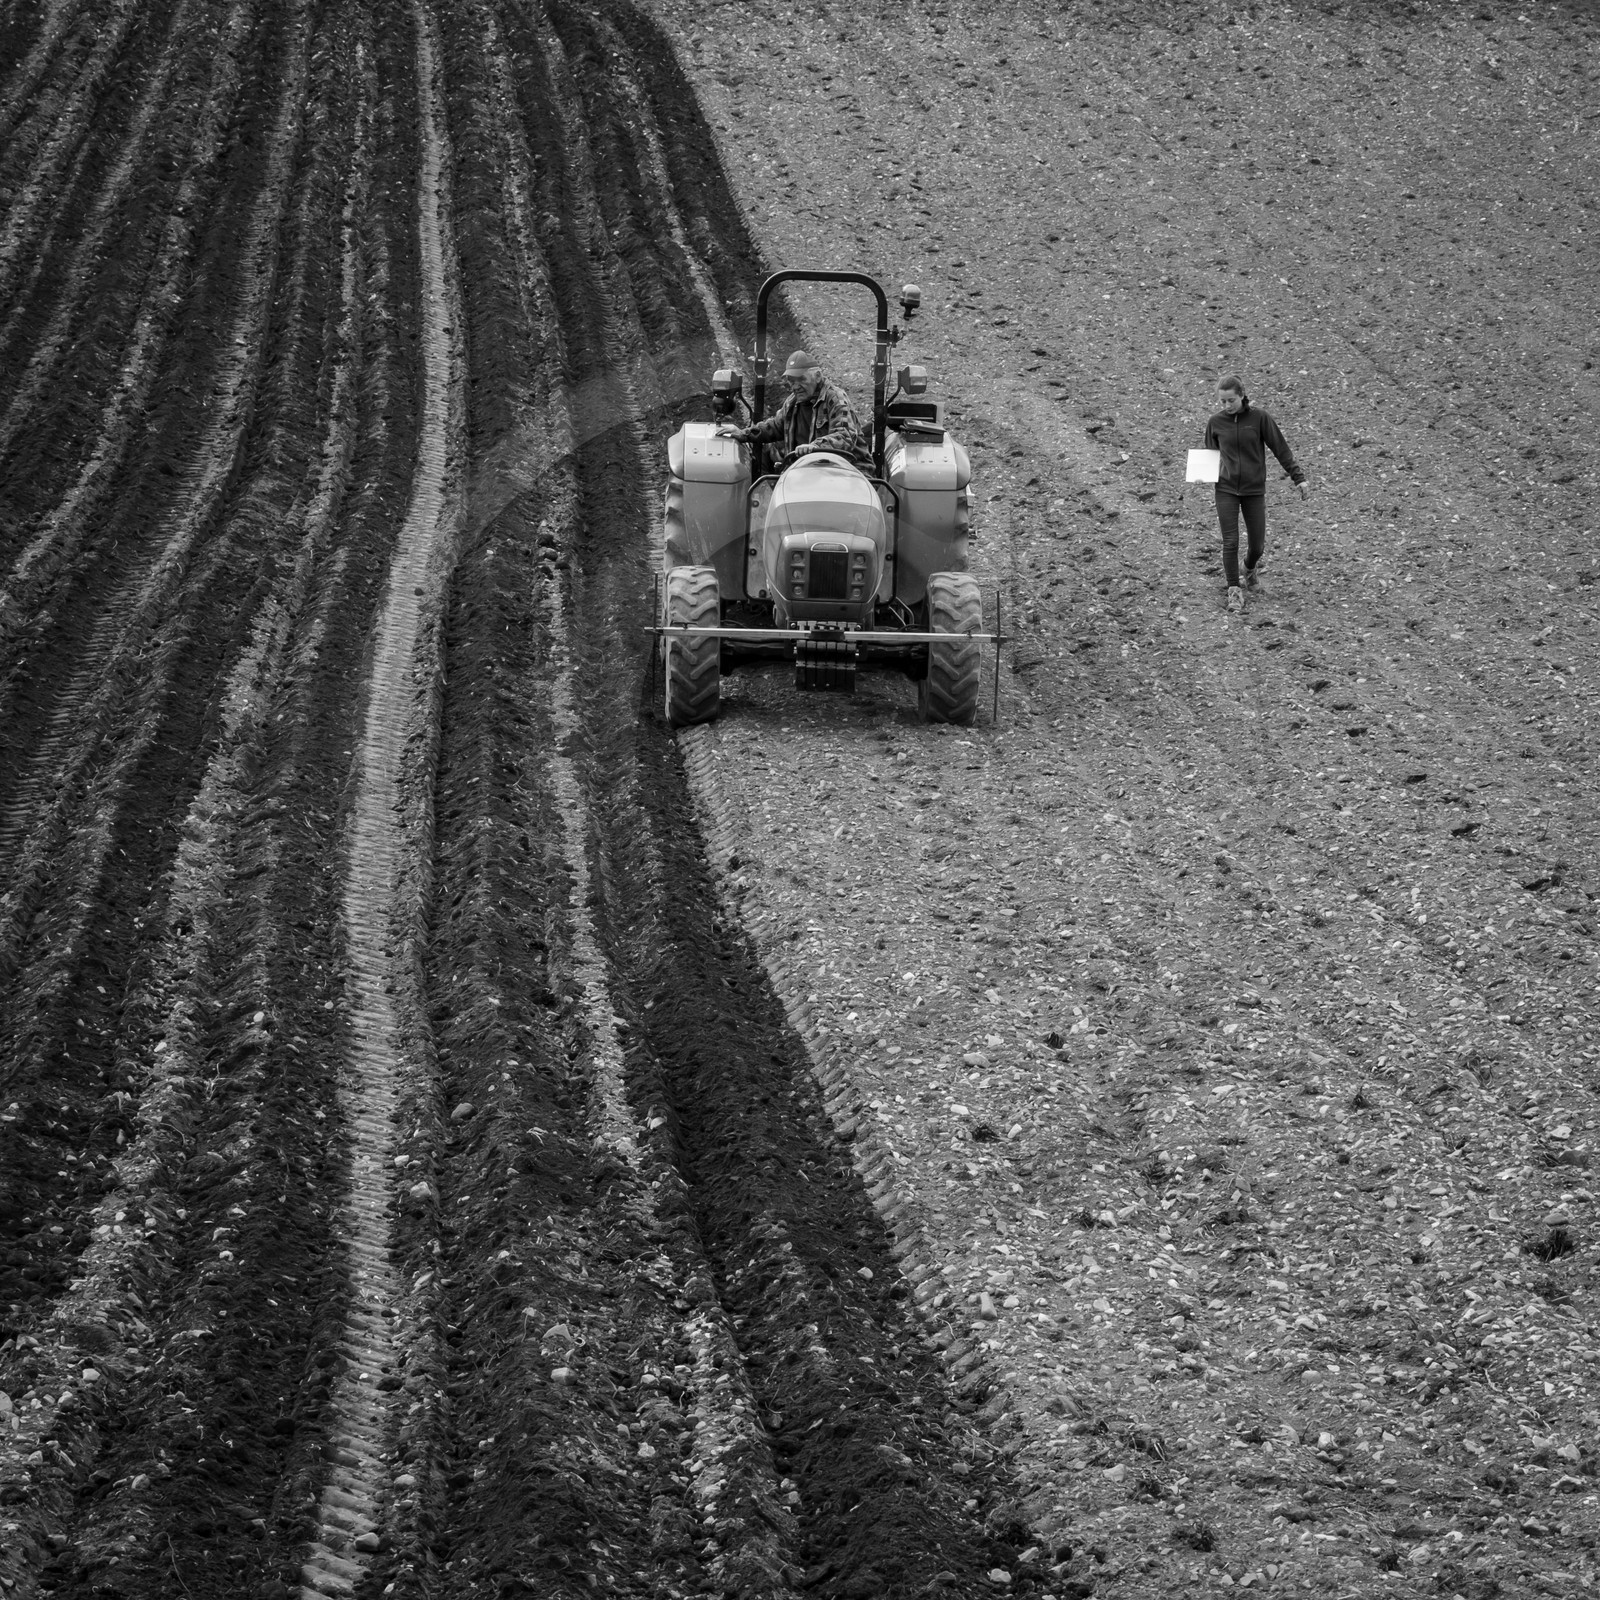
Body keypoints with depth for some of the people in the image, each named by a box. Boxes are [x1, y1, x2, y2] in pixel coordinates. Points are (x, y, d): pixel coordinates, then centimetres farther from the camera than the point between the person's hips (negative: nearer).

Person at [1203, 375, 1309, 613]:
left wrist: (1299, 477, -7)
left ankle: (1250, 568, 40)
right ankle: (1234, 591, 3)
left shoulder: (1259, 417, -8)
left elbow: (1281, 448, -4)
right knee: (1230, 542, -7)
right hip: (1226, 489, 0)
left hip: (1254, 490, 0)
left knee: (1257, 546, 6)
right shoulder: (1216, 422, -2)